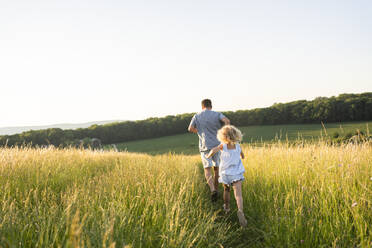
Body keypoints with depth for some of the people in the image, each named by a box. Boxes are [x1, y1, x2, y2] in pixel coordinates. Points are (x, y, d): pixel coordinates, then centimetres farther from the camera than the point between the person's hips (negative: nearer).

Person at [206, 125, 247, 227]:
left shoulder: (222, 146, -6)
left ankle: (226, 207, 42)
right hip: (236, 173, -1)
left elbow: (213, 150, -23)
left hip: (225, 173, 1)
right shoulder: (238, 146, 0)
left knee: (226, 190, 25)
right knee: (238, 194, -11)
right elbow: (242, 156, 14)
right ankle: (240, 211, -35)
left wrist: (208, 156, -3)